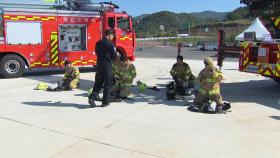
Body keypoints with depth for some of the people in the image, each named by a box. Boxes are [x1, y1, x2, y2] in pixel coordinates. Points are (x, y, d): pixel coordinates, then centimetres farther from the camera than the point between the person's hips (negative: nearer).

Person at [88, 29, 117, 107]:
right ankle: (105, 102, 7)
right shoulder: (110, 43, -11)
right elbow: (114, 55, -9)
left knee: (98, 83, 13)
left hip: (99, 65, 6)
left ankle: (92, 97, -2)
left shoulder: (98, 43, 9)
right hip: (107, 66, -6)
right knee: (108, 83, 5)